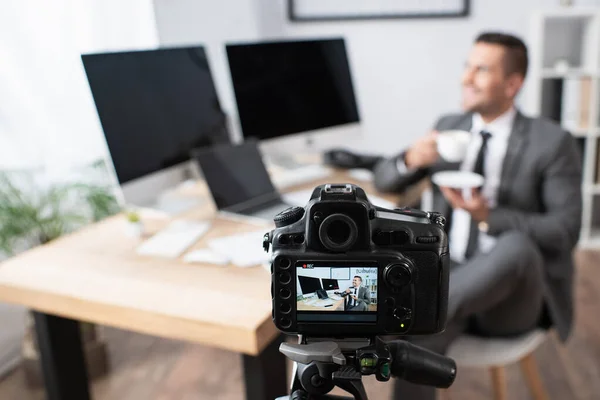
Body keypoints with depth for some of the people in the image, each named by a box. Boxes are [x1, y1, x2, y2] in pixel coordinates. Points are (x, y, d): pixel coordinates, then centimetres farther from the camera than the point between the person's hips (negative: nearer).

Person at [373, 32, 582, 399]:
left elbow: (565, 232, -9)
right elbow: (383, 179, 10)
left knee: (516, 245, -37)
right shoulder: (449, 127, 8)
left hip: (517, 291, -2)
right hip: (452, 276, 3)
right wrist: (412, 159, -13)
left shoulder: (553, 142, -4)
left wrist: (489, 216, -23)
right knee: (420, 340, -30)